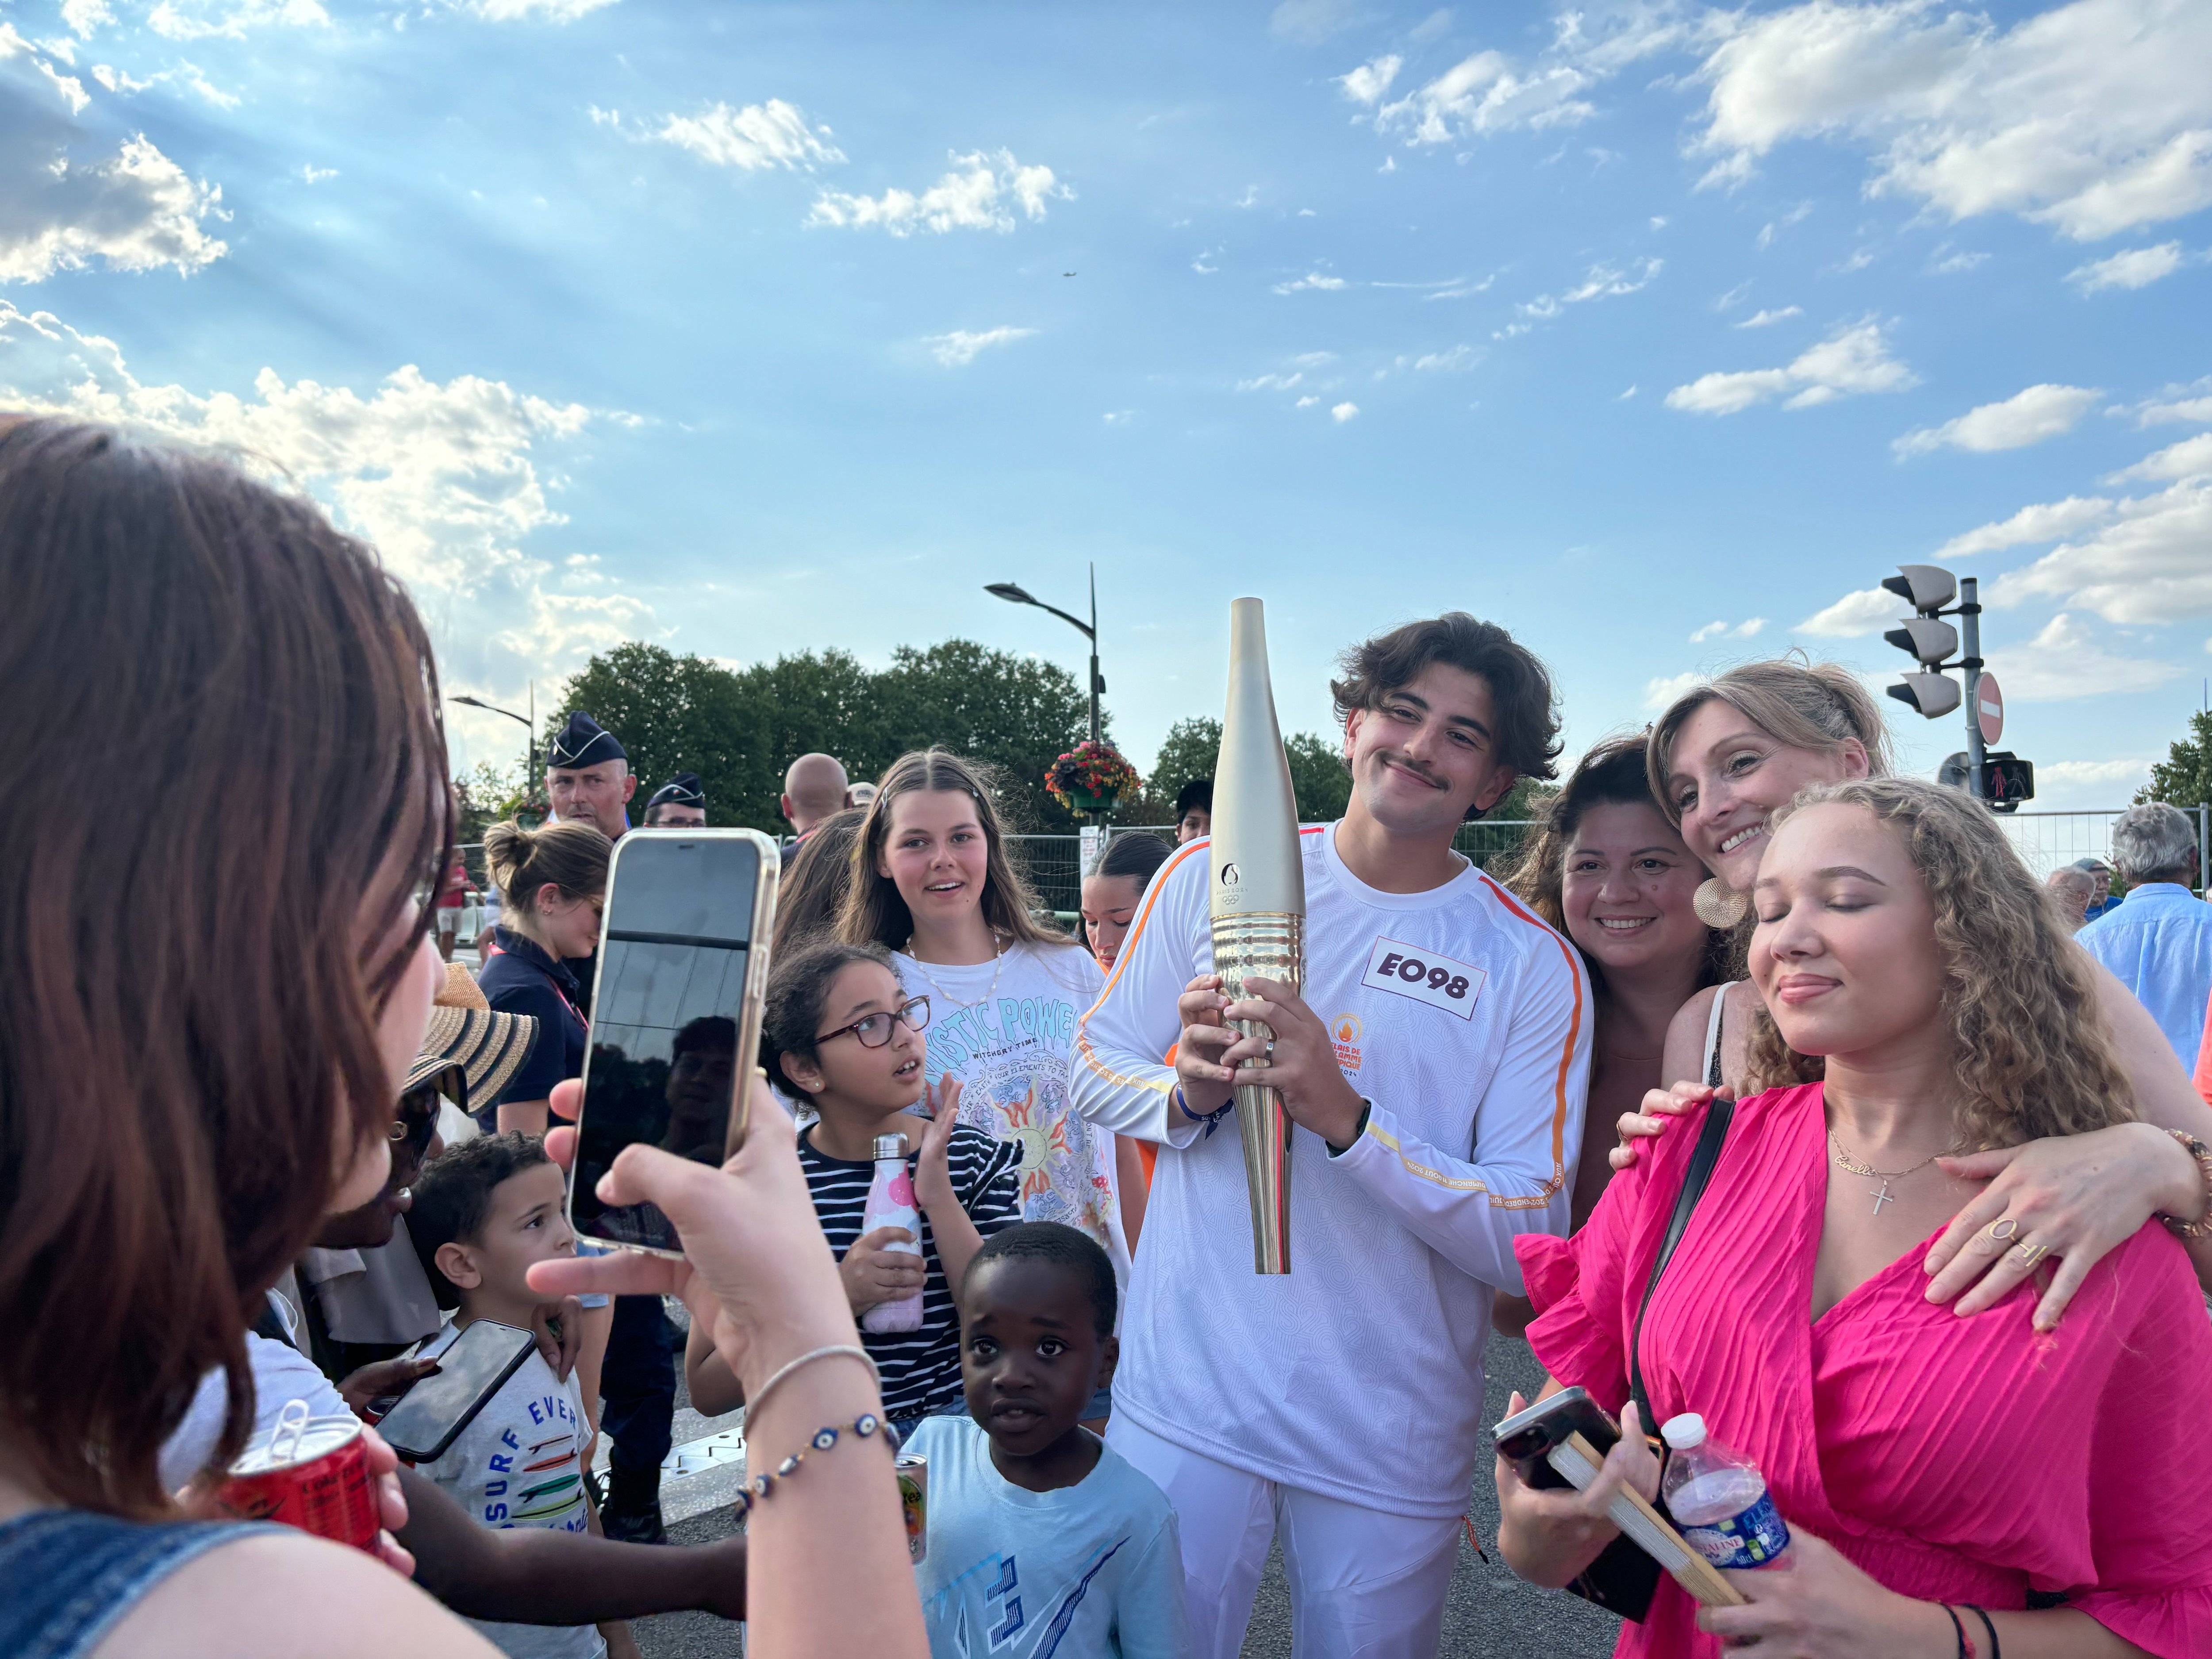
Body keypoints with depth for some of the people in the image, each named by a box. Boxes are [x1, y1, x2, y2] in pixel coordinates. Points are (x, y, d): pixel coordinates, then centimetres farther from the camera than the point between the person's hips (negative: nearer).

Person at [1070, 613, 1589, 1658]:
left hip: (1394, 1444, 0)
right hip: (1184, 1395, 1)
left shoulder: (1536, 969, -8)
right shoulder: (1210, 875, -2)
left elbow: (1529, 1243, -13)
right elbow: (1096, 1063, 6)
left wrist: (1345, 1117, -26)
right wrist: (1185, 1092, -16)